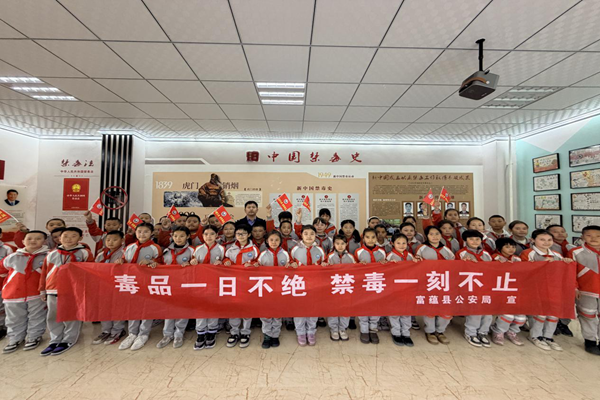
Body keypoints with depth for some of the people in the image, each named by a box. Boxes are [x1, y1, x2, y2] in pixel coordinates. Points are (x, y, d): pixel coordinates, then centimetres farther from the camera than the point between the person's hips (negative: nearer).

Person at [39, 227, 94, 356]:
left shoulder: (84, 253, -3)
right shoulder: (52, 254, 8)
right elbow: (44, 272, 13)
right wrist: (43, 290, 11)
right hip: (52, 291, 4)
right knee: (53, 317, 14)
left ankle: (68, 341, 17)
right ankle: (55, 340, 28)